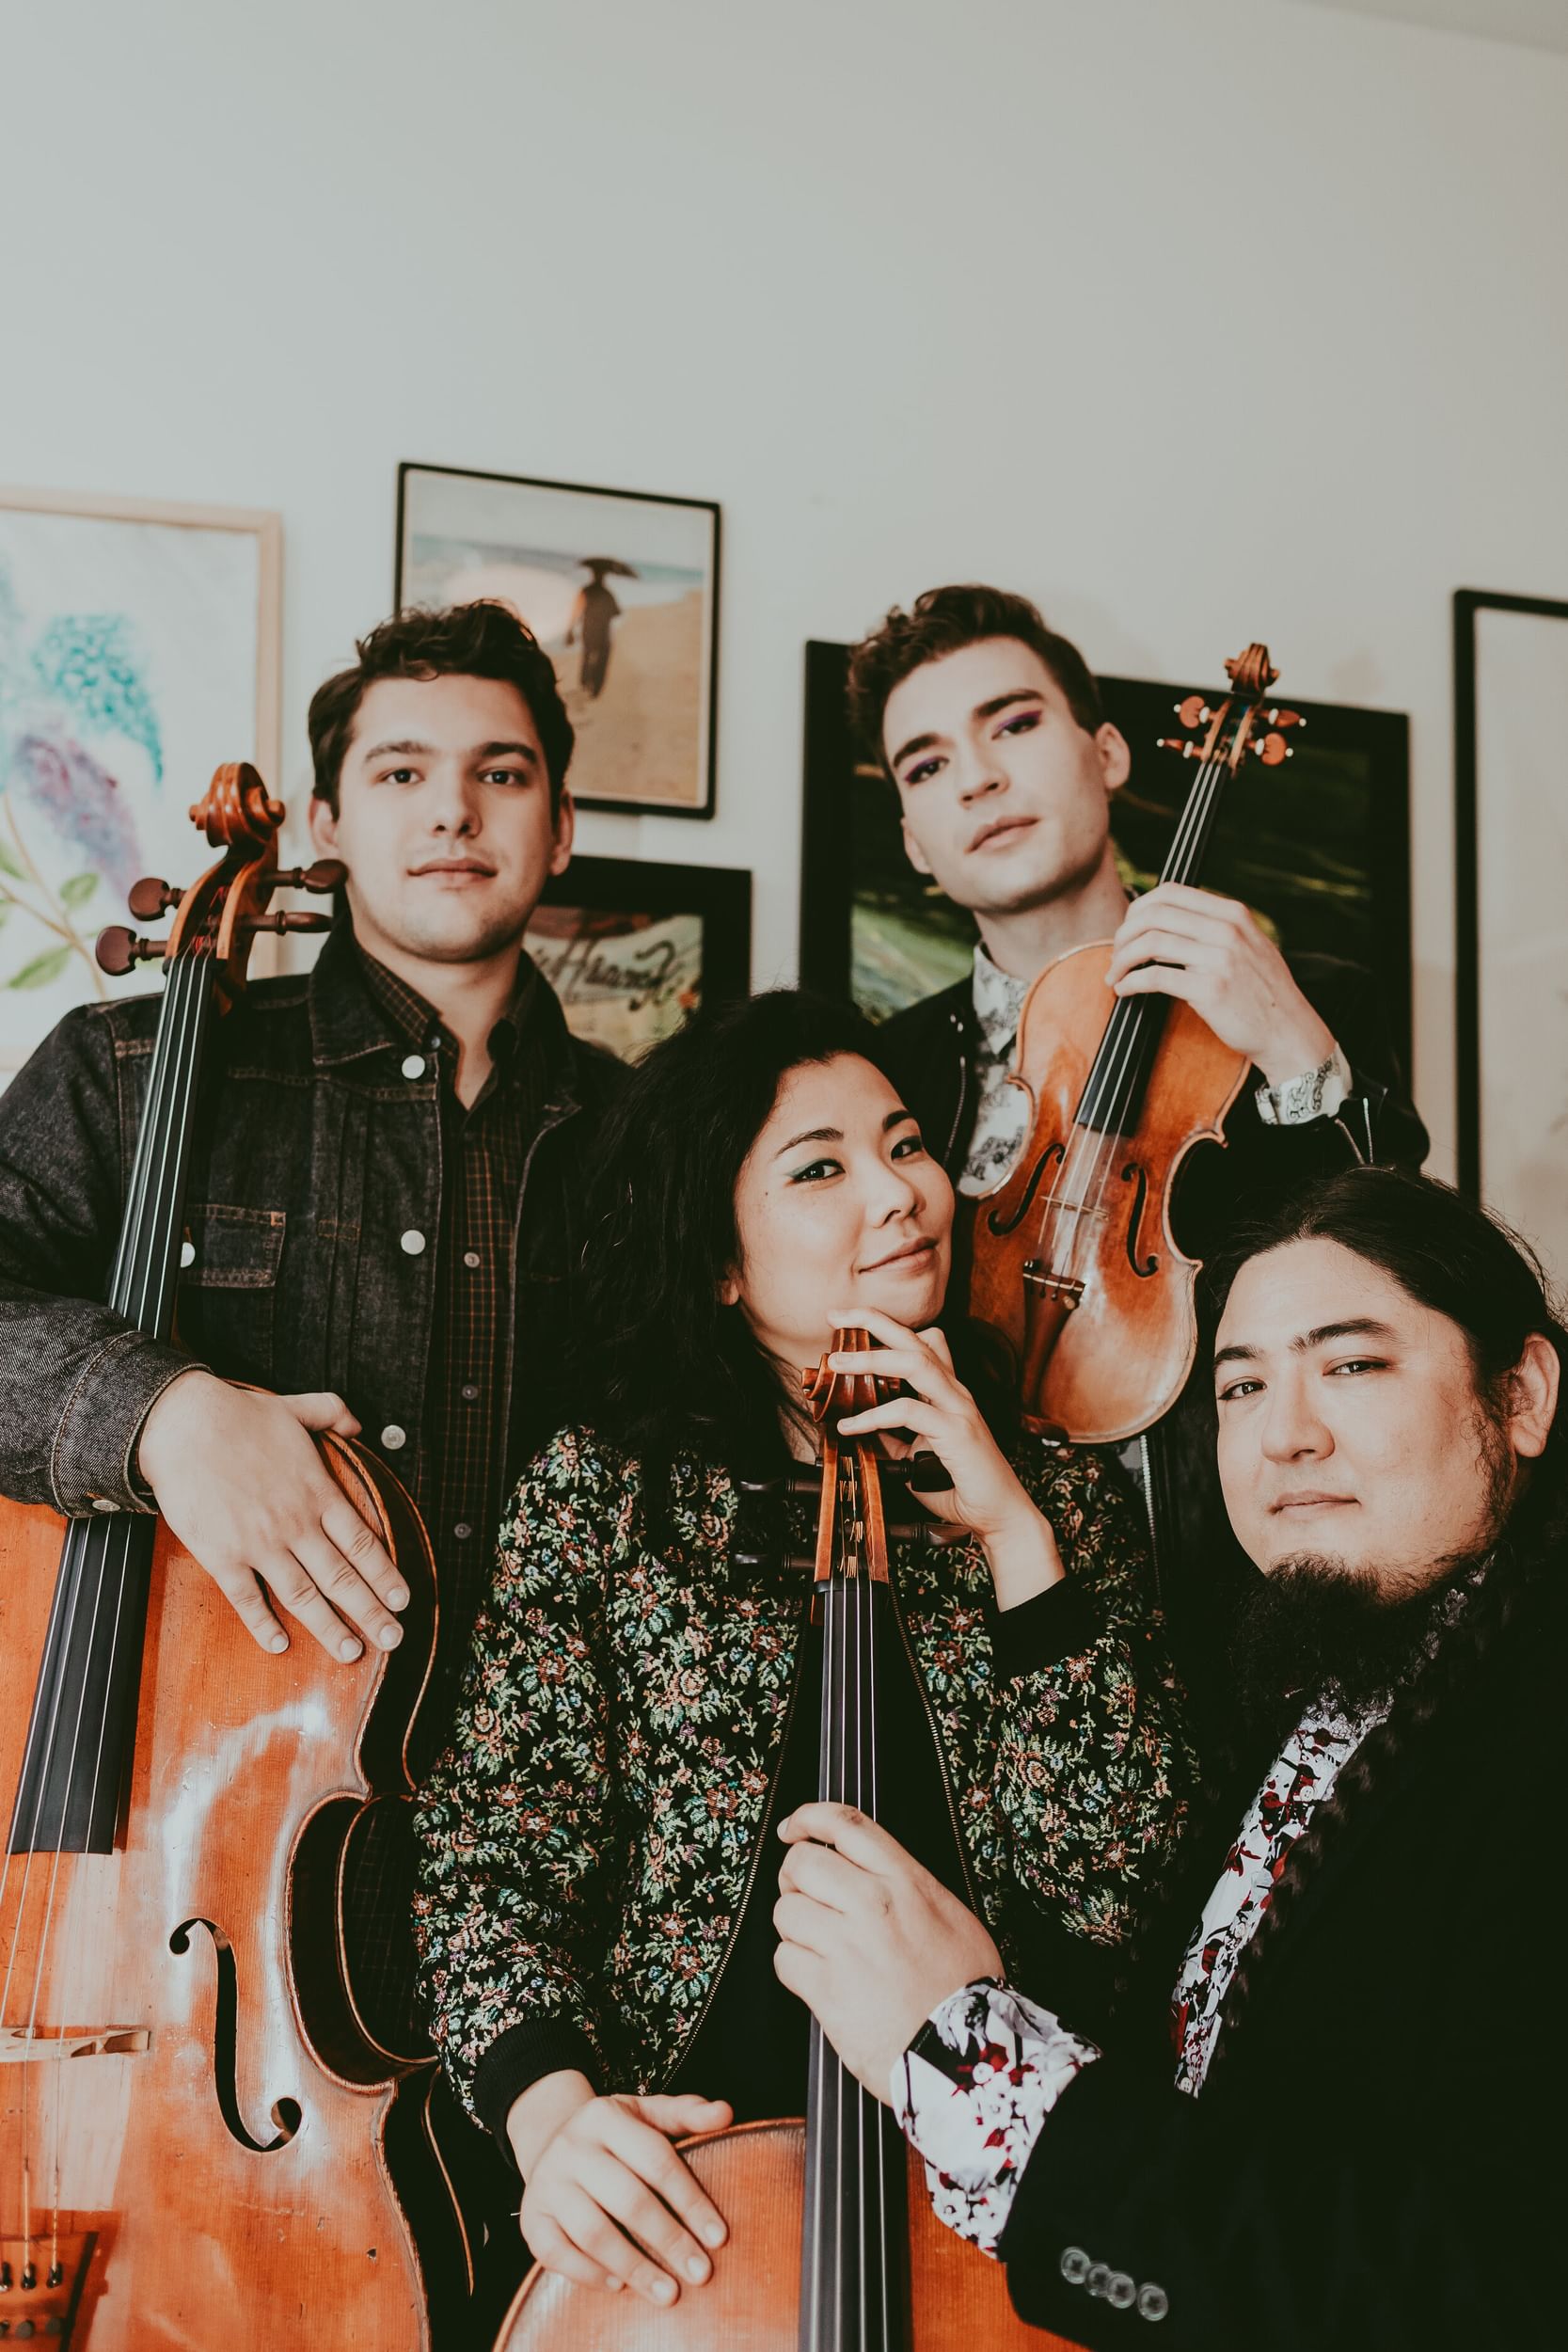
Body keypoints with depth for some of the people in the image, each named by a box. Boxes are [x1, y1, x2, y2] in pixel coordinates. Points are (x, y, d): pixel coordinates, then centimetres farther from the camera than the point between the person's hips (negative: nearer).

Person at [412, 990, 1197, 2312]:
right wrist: (552, 2104, -17)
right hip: (684, 2192, 0)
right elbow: (497, 1855, 1)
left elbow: (1112, 1889, -2)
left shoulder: (1059, 1499, 7)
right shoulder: (606, 1492, 3)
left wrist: (1017, 1539, -9)